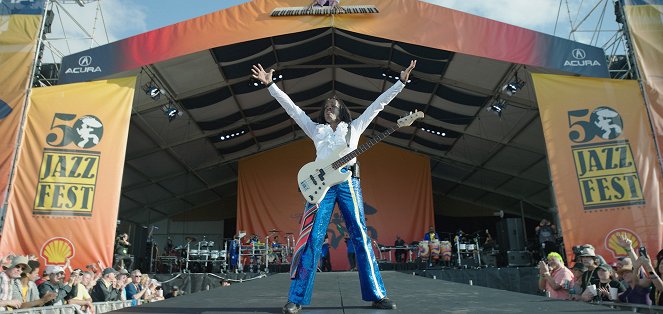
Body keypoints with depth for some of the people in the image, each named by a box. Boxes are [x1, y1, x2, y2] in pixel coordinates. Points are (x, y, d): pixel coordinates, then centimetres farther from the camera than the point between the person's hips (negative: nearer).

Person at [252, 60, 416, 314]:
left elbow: (379, 104, 19)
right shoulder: (315, 129, 22)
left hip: (348, 182, 0)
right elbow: (291, 108, 21)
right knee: (312, 238, -9)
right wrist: (270, 85, 18)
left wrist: (401, 81, 17)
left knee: (361, 237, -3)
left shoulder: (354, 127, 21)